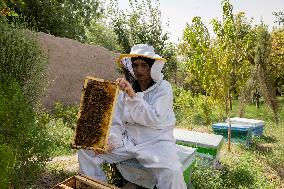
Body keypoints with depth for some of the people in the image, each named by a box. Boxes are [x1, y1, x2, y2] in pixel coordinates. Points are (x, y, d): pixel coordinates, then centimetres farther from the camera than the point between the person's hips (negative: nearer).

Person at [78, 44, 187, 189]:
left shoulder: (163, 88, -7)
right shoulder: (126, 89, 5)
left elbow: (154, 119, -21)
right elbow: (117, 124, 6)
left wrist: (133, 95, -29)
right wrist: (110, 141, -12)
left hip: (155, 142, -4)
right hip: (128, 140, 5)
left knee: (171, 172, -34)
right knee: (86, 150, -3)